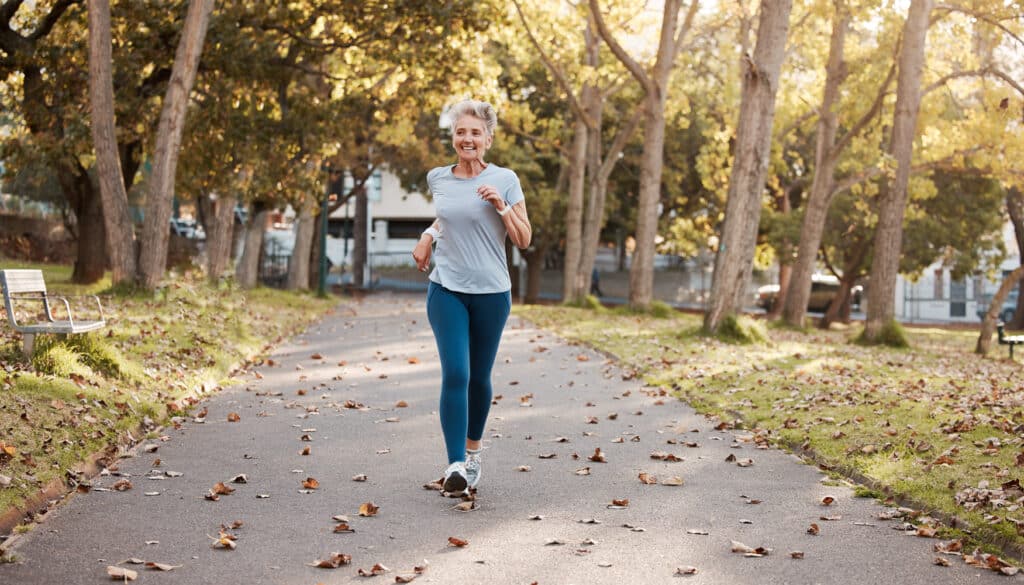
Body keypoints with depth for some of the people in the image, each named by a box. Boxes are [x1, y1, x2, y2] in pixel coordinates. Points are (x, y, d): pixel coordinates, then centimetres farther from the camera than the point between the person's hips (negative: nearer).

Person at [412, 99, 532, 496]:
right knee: (455, 374, -15)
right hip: (446, 289, 1)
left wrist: (501, 206, -15)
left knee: (479, 377, 10)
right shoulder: (437, 179, 5)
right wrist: (428, 235, 11)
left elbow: (524, 240, -2)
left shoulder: (504, 180, -3)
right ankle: (455, 466, -18)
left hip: (491, 292, 0)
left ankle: (473, 453, 32)